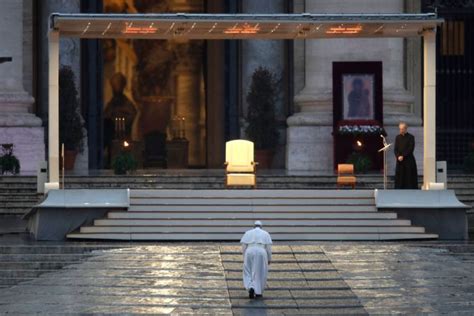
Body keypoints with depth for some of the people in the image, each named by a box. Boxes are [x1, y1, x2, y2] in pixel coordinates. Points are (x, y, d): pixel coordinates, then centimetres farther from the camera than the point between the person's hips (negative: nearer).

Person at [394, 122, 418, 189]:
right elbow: (396, 149, 7)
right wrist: (398, 156, -10)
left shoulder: (410, 137, -2)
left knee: (409, 177, -4)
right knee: (399, 177, 2)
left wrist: (403, 156, -14)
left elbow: (411, 149, -8)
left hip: (409, 160, -4)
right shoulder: (398, 137, 10)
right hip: (400, 161, 4)